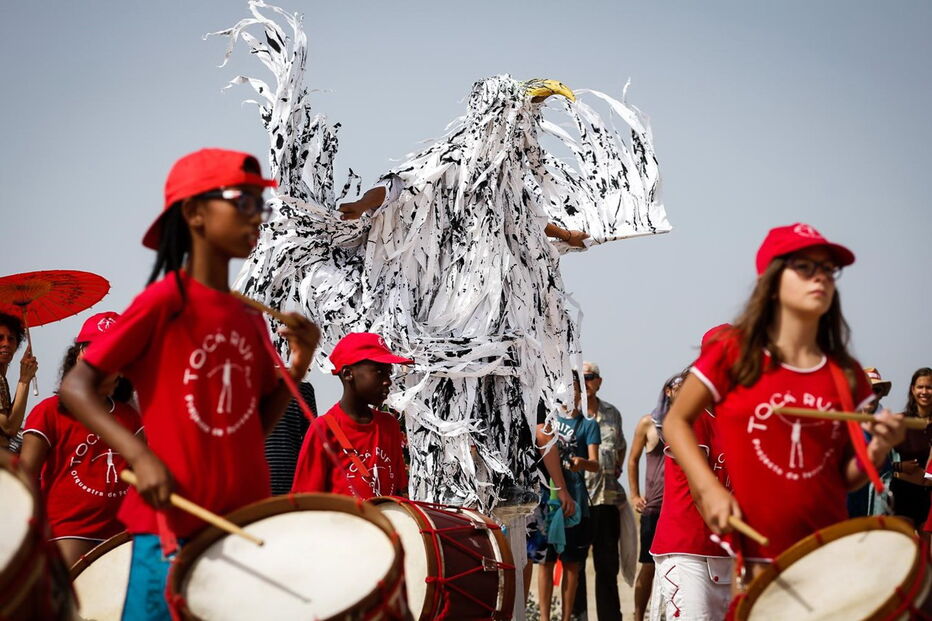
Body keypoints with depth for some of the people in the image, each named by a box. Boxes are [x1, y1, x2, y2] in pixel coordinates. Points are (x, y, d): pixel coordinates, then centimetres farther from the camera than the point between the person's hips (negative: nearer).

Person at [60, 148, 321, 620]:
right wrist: (139, 456, -24)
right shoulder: (163, 301, -10)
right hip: (172, 523, -6)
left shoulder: (251, 318, 11)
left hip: (244, 523, 7)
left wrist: (298, 365, -1)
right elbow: (75, 386, -11)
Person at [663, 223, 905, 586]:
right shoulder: (734, 351, -4)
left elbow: (845, 478, 11)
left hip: (829, 556, 3)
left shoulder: (846, 375, 5)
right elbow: (676, 422, 2)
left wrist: (878, 449, -9)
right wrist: (709, 489, -11)